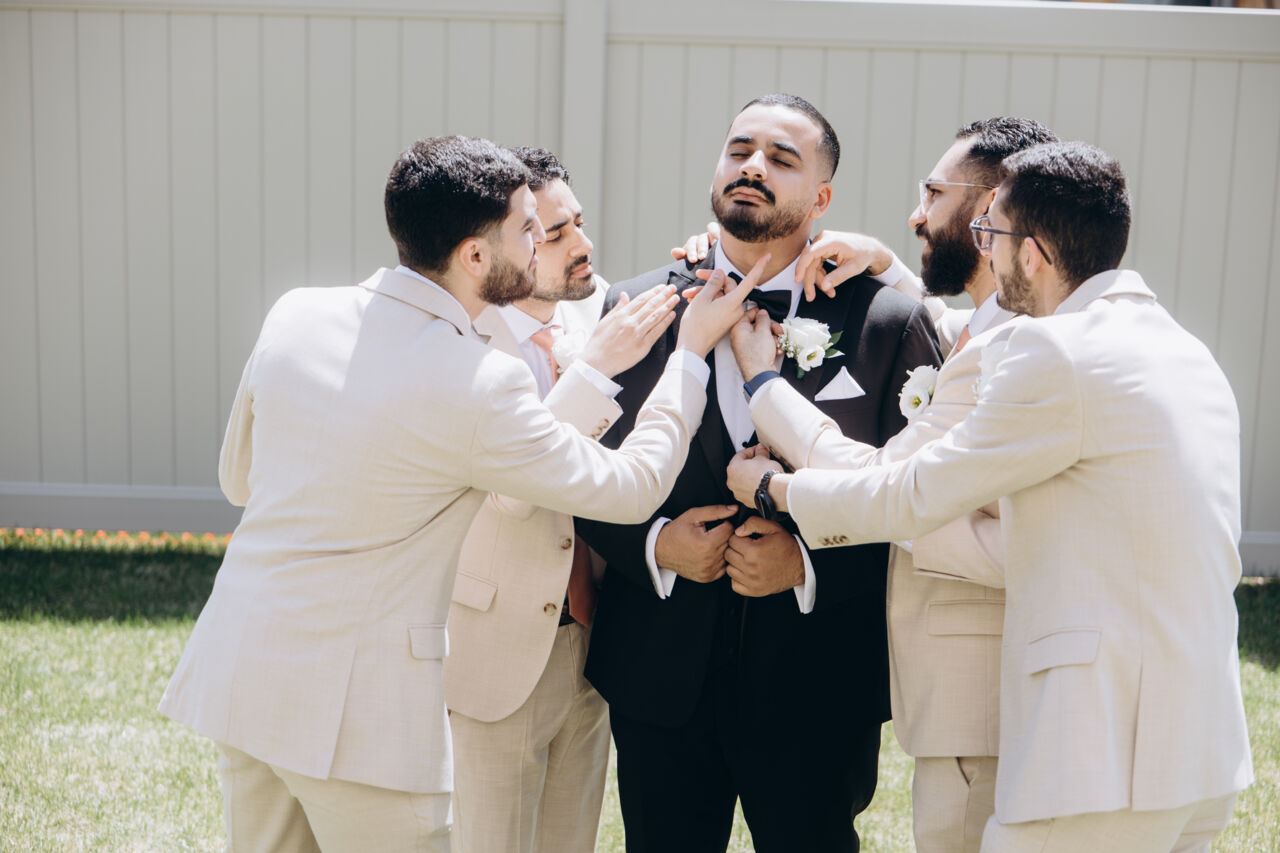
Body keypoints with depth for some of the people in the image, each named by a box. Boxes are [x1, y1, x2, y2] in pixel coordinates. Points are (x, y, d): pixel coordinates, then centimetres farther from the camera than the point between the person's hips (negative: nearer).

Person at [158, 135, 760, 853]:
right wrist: (691, 352, 7)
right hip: (354, 705, -7)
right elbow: (630, 489, -7)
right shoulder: (481, 382, -19)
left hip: (237, 665, 7)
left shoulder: (295, 315, -1)